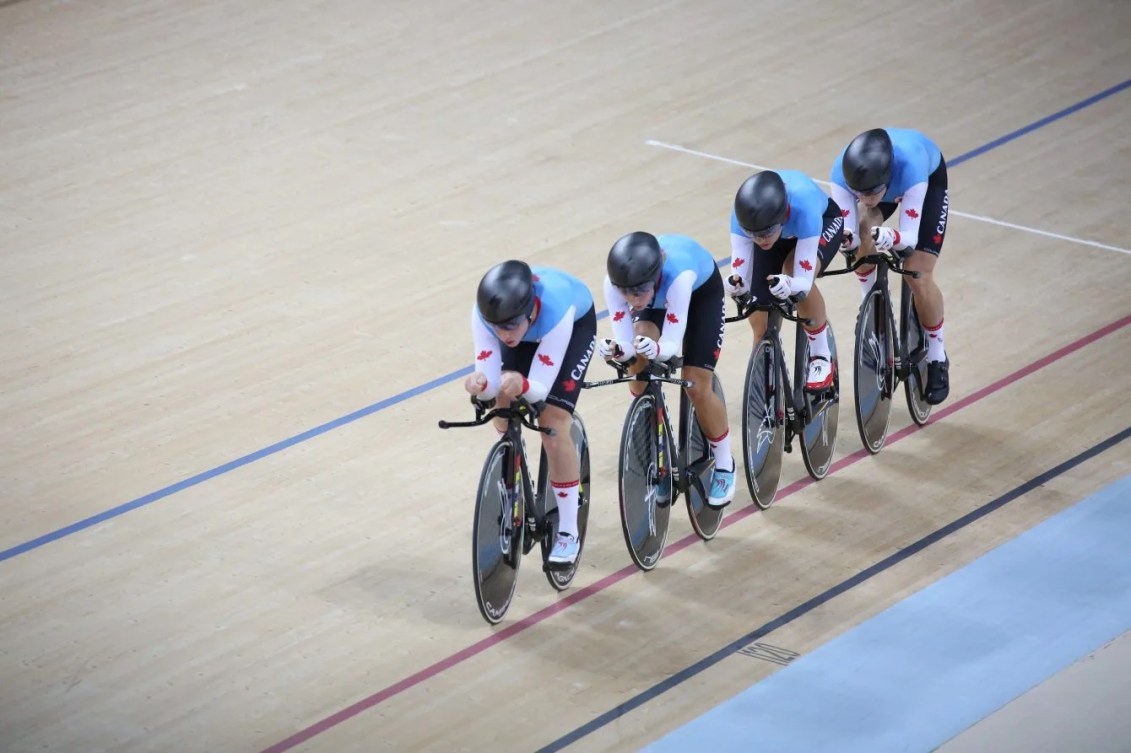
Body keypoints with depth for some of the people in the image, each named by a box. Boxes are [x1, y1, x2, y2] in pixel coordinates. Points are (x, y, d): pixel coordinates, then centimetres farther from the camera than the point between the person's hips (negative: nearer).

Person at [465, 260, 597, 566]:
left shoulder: (555, 311, -45)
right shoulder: (484, 312, -36)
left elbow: (541, 388, -40)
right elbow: (490, 383, -34)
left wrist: (521, 385, -62)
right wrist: (480, 384, -57)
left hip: (576, 323, -4)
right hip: (528, 327, 4)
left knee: (553, 425, -16)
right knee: (503, 420, -10)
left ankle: (568, 532, -4)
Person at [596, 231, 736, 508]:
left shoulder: (678, 275, -46)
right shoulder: (615, 281, -37)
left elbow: (672, 344, -41)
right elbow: (626, 343, -32)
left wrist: (655, 349, -63)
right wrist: (616, 350, -54)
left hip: (702, 289, -3)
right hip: (655, 295, 3)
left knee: (696, 387, -10)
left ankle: (724, 464, 13)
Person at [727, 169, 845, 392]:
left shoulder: (803, 207, -44)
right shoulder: (743, 214, -37)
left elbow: (804, 281, -42)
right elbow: (739, 272, -34)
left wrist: (789, 286, -64)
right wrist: (736, 286, -56)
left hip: (823, 221, -3)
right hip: (777, 231, 3)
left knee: (797, 273, -34)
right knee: (762, 327, -7)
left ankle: (821, 358, -13)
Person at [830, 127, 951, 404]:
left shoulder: (910, 166, -46)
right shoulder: (842, 172, -38)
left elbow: (910, 236, -41)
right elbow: (848, 234, -33)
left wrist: (890, 237, -62)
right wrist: (845, 239, -56)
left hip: (930, 178, -2)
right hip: (873, 175, 2)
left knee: (918, 276, -12)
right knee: (863, 240, -28)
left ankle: (937, 358, 10)